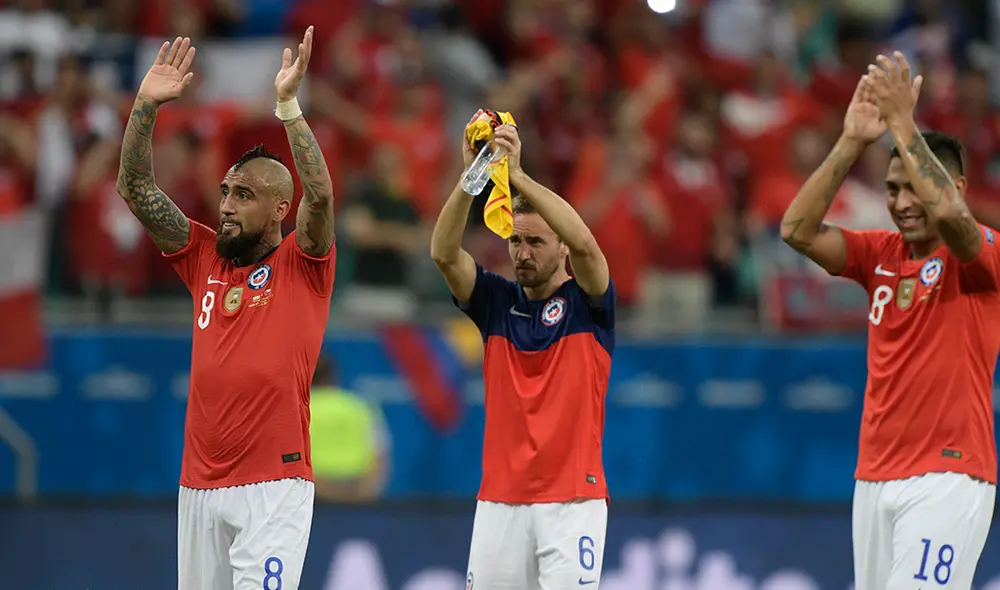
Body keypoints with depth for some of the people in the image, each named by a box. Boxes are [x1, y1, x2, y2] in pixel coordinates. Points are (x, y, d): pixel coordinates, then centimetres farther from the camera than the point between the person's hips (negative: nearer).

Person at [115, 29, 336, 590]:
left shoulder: (302, 266, 1)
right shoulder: (205, 259, 12)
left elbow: (319, 193, -17)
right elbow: (136, 189, 8)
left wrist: (288, 103, -22)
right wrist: (146, 106, -3)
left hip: (274, 485, -5)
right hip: (200, 484, 5)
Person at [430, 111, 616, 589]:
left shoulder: (588, 303, 0)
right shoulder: (496, 301, 9)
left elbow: (584, 244, -21)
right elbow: (444, 253, -7)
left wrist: (517, 175, -26)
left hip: (572, 499, -3)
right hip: (500, 499, 3)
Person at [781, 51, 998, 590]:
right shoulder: (881, 255, 12)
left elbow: (947, 211, -27)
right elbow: (798, 230, -1)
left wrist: (902, 123, -21)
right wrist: (851, 141, -8)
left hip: (948, 478, -6)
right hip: (874, 478, 6)